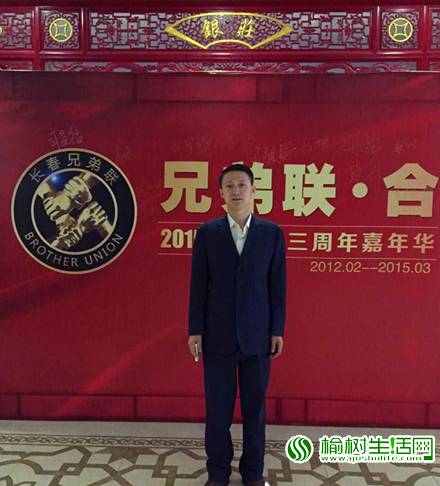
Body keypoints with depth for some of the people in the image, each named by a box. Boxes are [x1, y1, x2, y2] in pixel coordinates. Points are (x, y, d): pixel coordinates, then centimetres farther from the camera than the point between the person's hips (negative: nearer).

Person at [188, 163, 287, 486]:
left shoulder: (272, 233, 0)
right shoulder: (207, 233, 0)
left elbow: (277, 286, 1)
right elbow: (198, 285, 0)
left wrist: (277, 331, -1)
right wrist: (195, 330, -2)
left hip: (257, 335, 1)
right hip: (218, 335, 0)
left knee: (255, 407, 12)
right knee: (218, 408, 9)